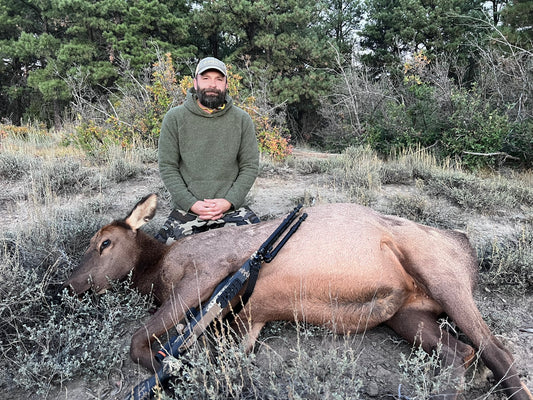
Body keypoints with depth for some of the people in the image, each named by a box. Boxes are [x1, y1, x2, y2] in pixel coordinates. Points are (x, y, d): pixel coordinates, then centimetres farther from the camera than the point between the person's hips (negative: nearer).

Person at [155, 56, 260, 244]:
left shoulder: (242, 120, 4)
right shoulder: (175, 118, 1)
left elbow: (250, 166, 3)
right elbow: (167, 167, 0)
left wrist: (229, 201, -10)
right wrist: (191, 203, -11)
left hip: (231, 207, 1)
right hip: (186, 209, 0)